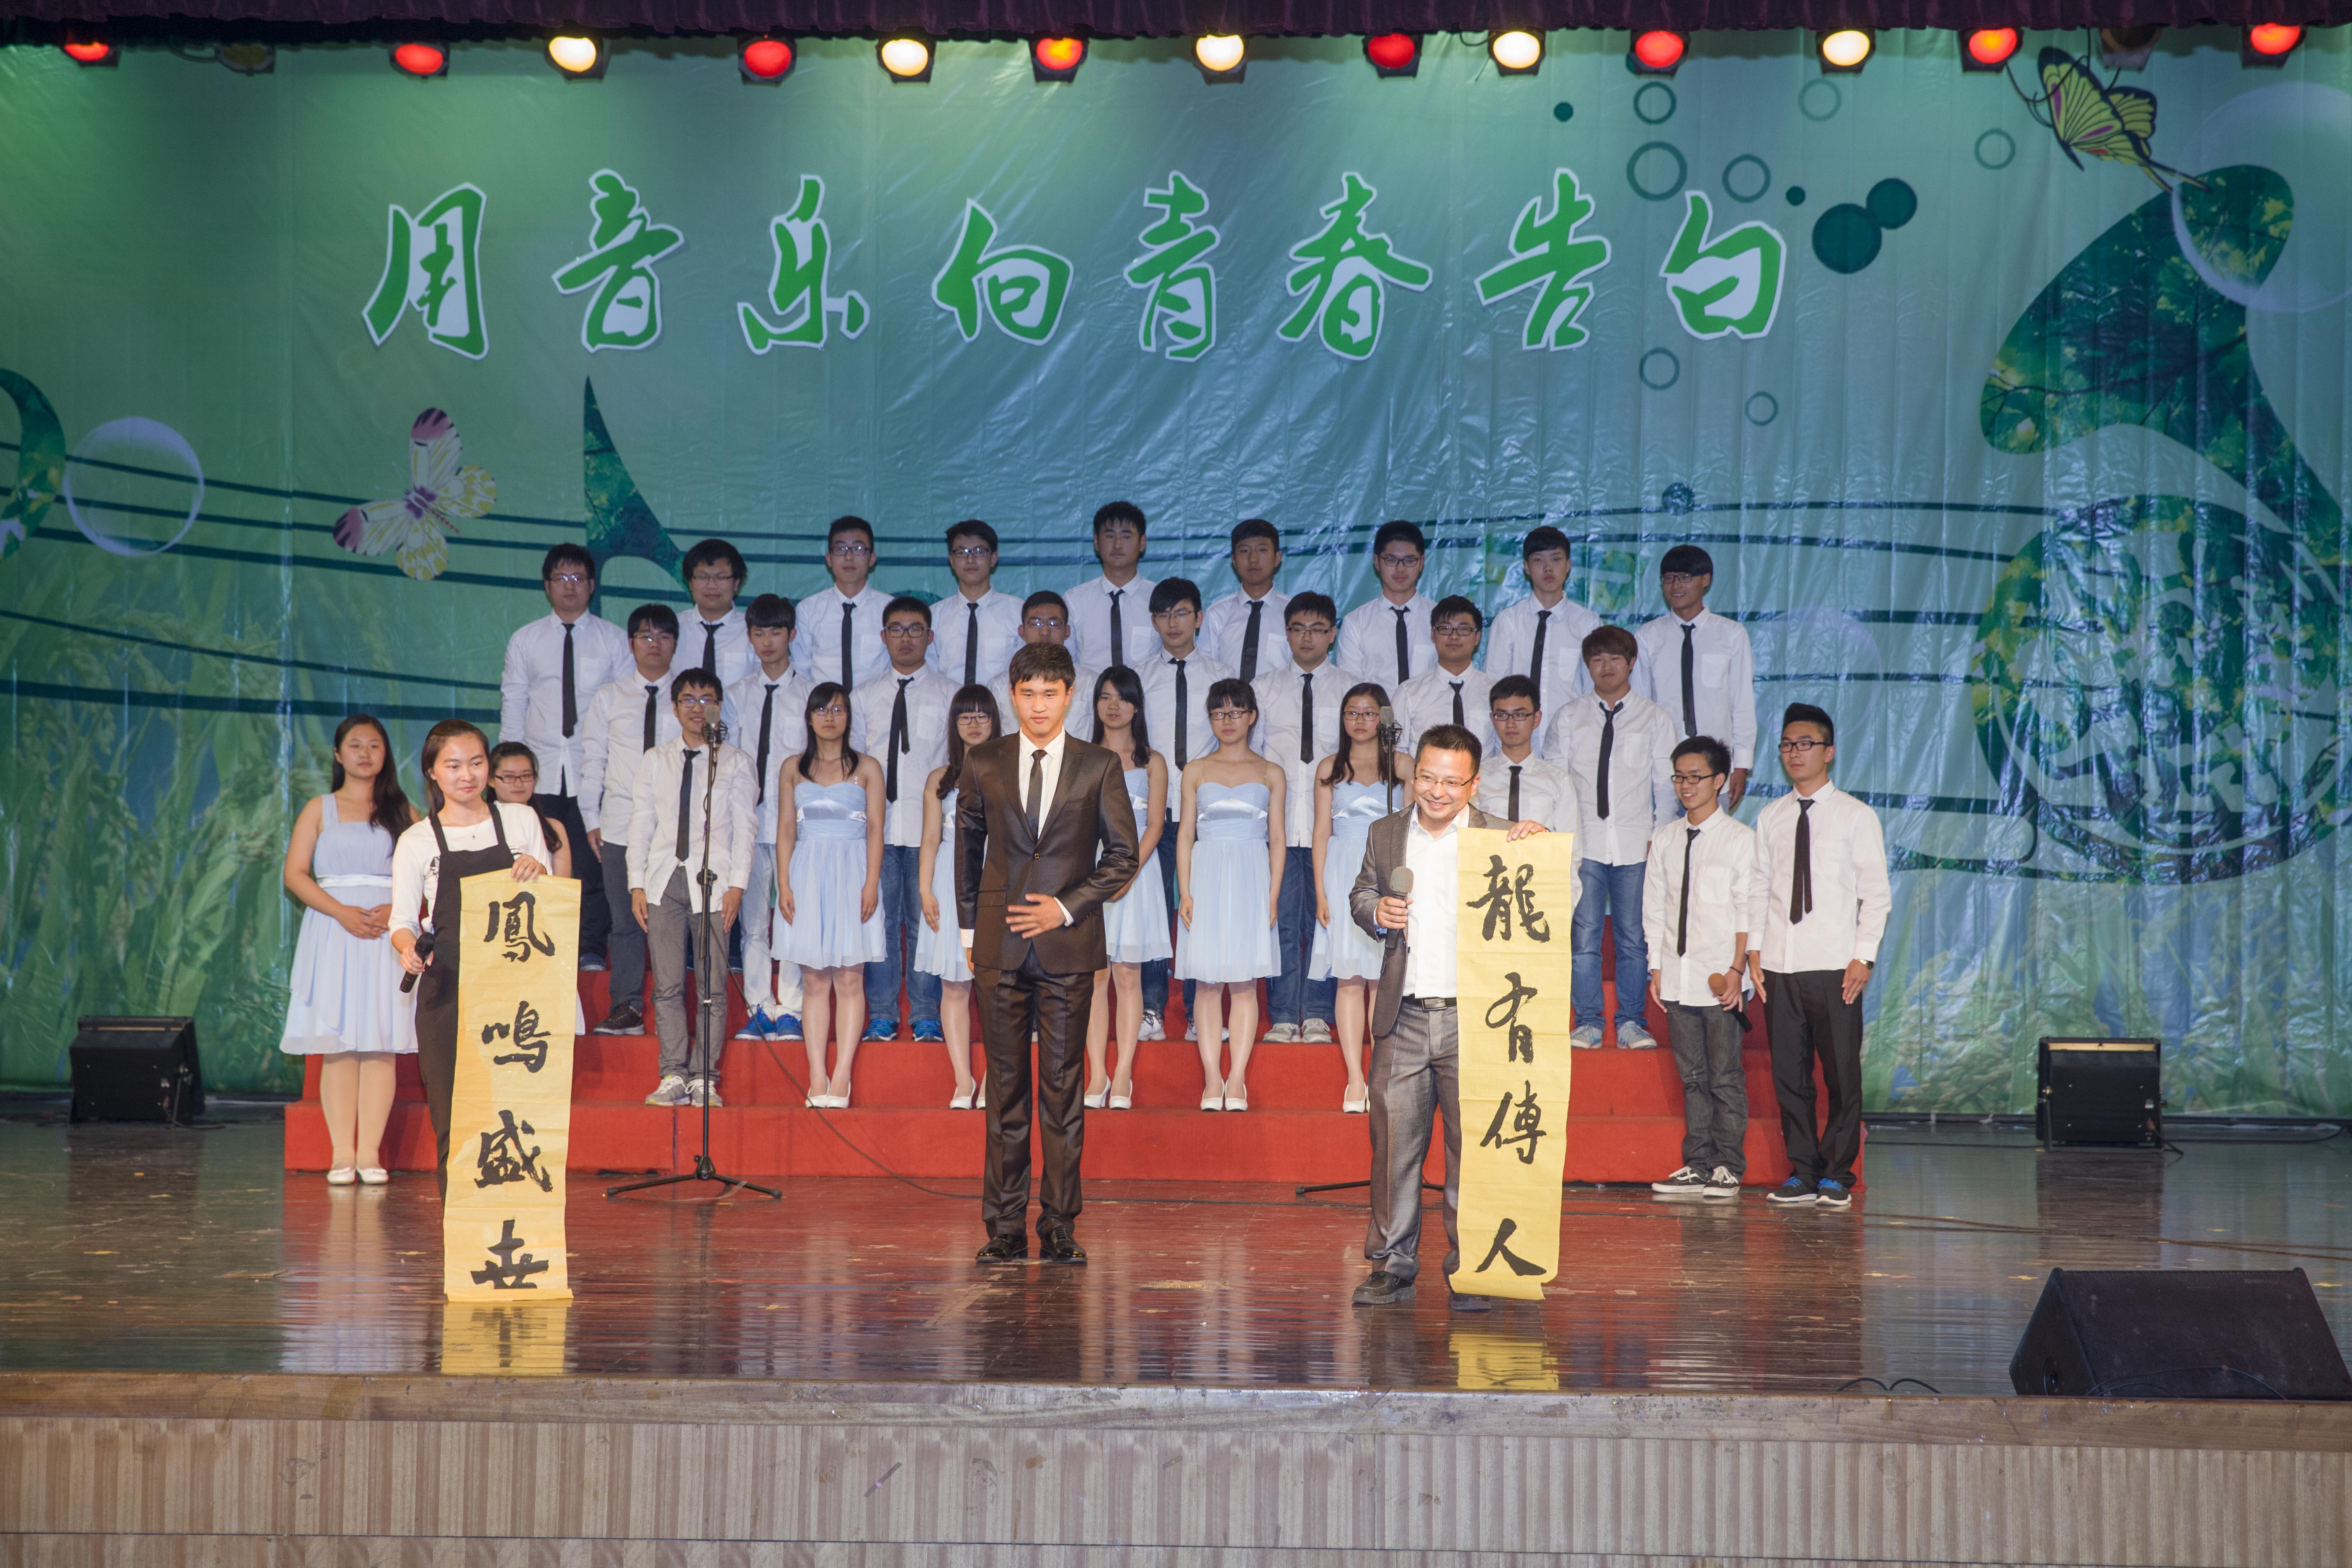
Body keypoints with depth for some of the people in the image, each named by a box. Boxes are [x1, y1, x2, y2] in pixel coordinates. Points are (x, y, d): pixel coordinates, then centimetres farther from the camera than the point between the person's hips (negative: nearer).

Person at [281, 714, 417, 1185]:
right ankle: (342, 1154, -4)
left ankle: (370, 1153, -4)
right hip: (333, 931, 0)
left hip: (388, 933, 0)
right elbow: (295, 873, 2)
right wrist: (342, 912, -11)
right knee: (337, 1044, -5)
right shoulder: (320, 809, 11)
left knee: (381, 1043, -5)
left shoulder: (403, 811, 12)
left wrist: (396, 910, -12)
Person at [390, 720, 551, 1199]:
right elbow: (403, 919, 5)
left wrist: (539, 874, -10)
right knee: (454, 1118, -4)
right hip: (447, 991, -1)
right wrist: (408, 948, -17)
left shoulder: (521, 821, 10)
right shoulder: (416, 842, 7)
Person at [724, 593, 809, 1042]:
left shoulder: (810, 693, 3)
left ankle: (790, 1012, 3)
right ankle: (758, 1010, 12)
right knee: (753, 919, 5)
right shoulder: (738, 695, 11)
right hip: (748, 820, 3)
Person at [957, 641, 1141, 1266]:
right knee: (1005, 1085, 3)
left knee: (1064, 1086, 1)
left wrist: (1067, 907, -7)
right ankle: (1005, 1226, 8)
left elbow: (1123, 854, 4)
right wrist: (968, 927, 14)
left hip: (1069, 942, -1)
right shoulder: (983, 764, 7)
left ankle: (1060, 1225, 7)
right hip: (1000, 945, 1)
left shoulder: (1099, 767, 2)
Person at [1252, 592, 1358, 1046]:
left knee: (1324, 919, -1)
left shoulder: (1350, 689, 9)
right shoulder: (1264, 687, 12)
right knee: (1281, 920, -2)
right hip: (1276, 821, 1)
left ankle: (1317, 1017, 7)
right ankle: (1283, 1017, 4)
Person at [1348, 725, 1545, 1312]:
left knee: (1473, 1146, 1)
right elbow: (1360, 894, 23)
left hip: (1472, 1020, -3)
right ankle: (1391, 1264, 14)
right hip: (1403, 1020, 3)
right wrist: (1377, 911, 1)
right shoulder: (1385, 835, 12)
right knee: (1394, 1141, 4)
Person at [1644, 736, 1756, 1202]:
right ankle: (1697, 1166, 11)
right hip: (1677, 978, 4)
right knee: (1692, 1077, 8)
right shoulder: (1665, 840, 12)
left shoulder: (1741, 839, -1)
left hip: (1720, 979, -4)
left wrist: (1736, 970, -12)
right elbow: (1654, 909, 14)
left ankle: (1728, 1168, 5)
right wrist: (1656, 968, 8)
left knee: (1725, 1077, -1)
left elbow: (1747, 911, -4)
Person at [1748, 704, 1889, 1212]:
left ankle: (1837, 1175, 10)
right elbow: (1759, 889, 14)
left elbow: (1876, 894, 1)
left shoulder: (1856, 817, 2)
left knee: (1841, 1074, -1)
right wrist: (1754, 950, 4)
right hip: (1779, 965, 3)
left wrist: (1863, 958, -7)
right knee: (1788, 1073, 4)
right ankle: (1803, 1172, 13)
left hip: (1834, 967, -3)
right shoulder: (1770, 818, 12)